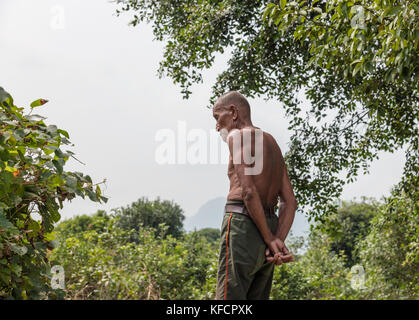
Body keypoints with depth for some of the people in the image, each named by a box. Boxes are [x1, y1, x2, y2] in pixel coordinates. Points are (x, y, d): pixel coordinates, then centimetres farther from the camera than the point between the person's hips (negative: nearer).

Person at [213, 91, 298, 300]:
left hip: (241, 222, -9)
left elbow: (248, 191, -15)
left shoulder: (238, 136, -3)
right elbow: (289, 201, 13)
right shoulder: (272, 143, 22)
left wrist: (270, 239, -11)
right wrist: (279, 241, 1)